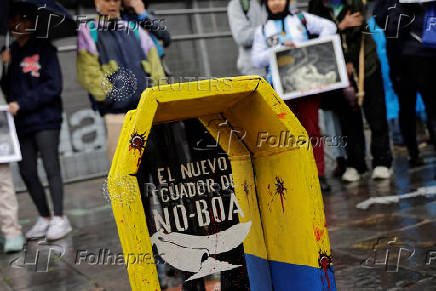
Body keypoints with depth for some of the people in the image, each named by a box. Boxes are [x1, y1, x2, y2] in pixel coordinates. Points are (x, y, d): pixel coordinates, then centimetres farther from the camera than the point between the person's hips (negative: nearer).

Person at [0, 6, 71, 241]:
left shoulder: (43, 49, -1)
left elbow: (53, 86, -9)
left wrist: (21, 103, -13)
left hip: (45, 119, -5)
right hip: (21, 123, 5)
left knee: (51, 168, -6)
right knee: (27, 172, 6)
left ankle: (59, 219, 0)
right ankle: (44, 218, 16)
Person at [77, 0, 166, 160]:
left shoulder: (135, 30, 22)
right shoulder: (87, 32, 9)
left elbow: (154, 63, 17)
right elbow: (88, 72, -2)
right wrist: (108, 94, -14)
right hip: (117, 111, -4)